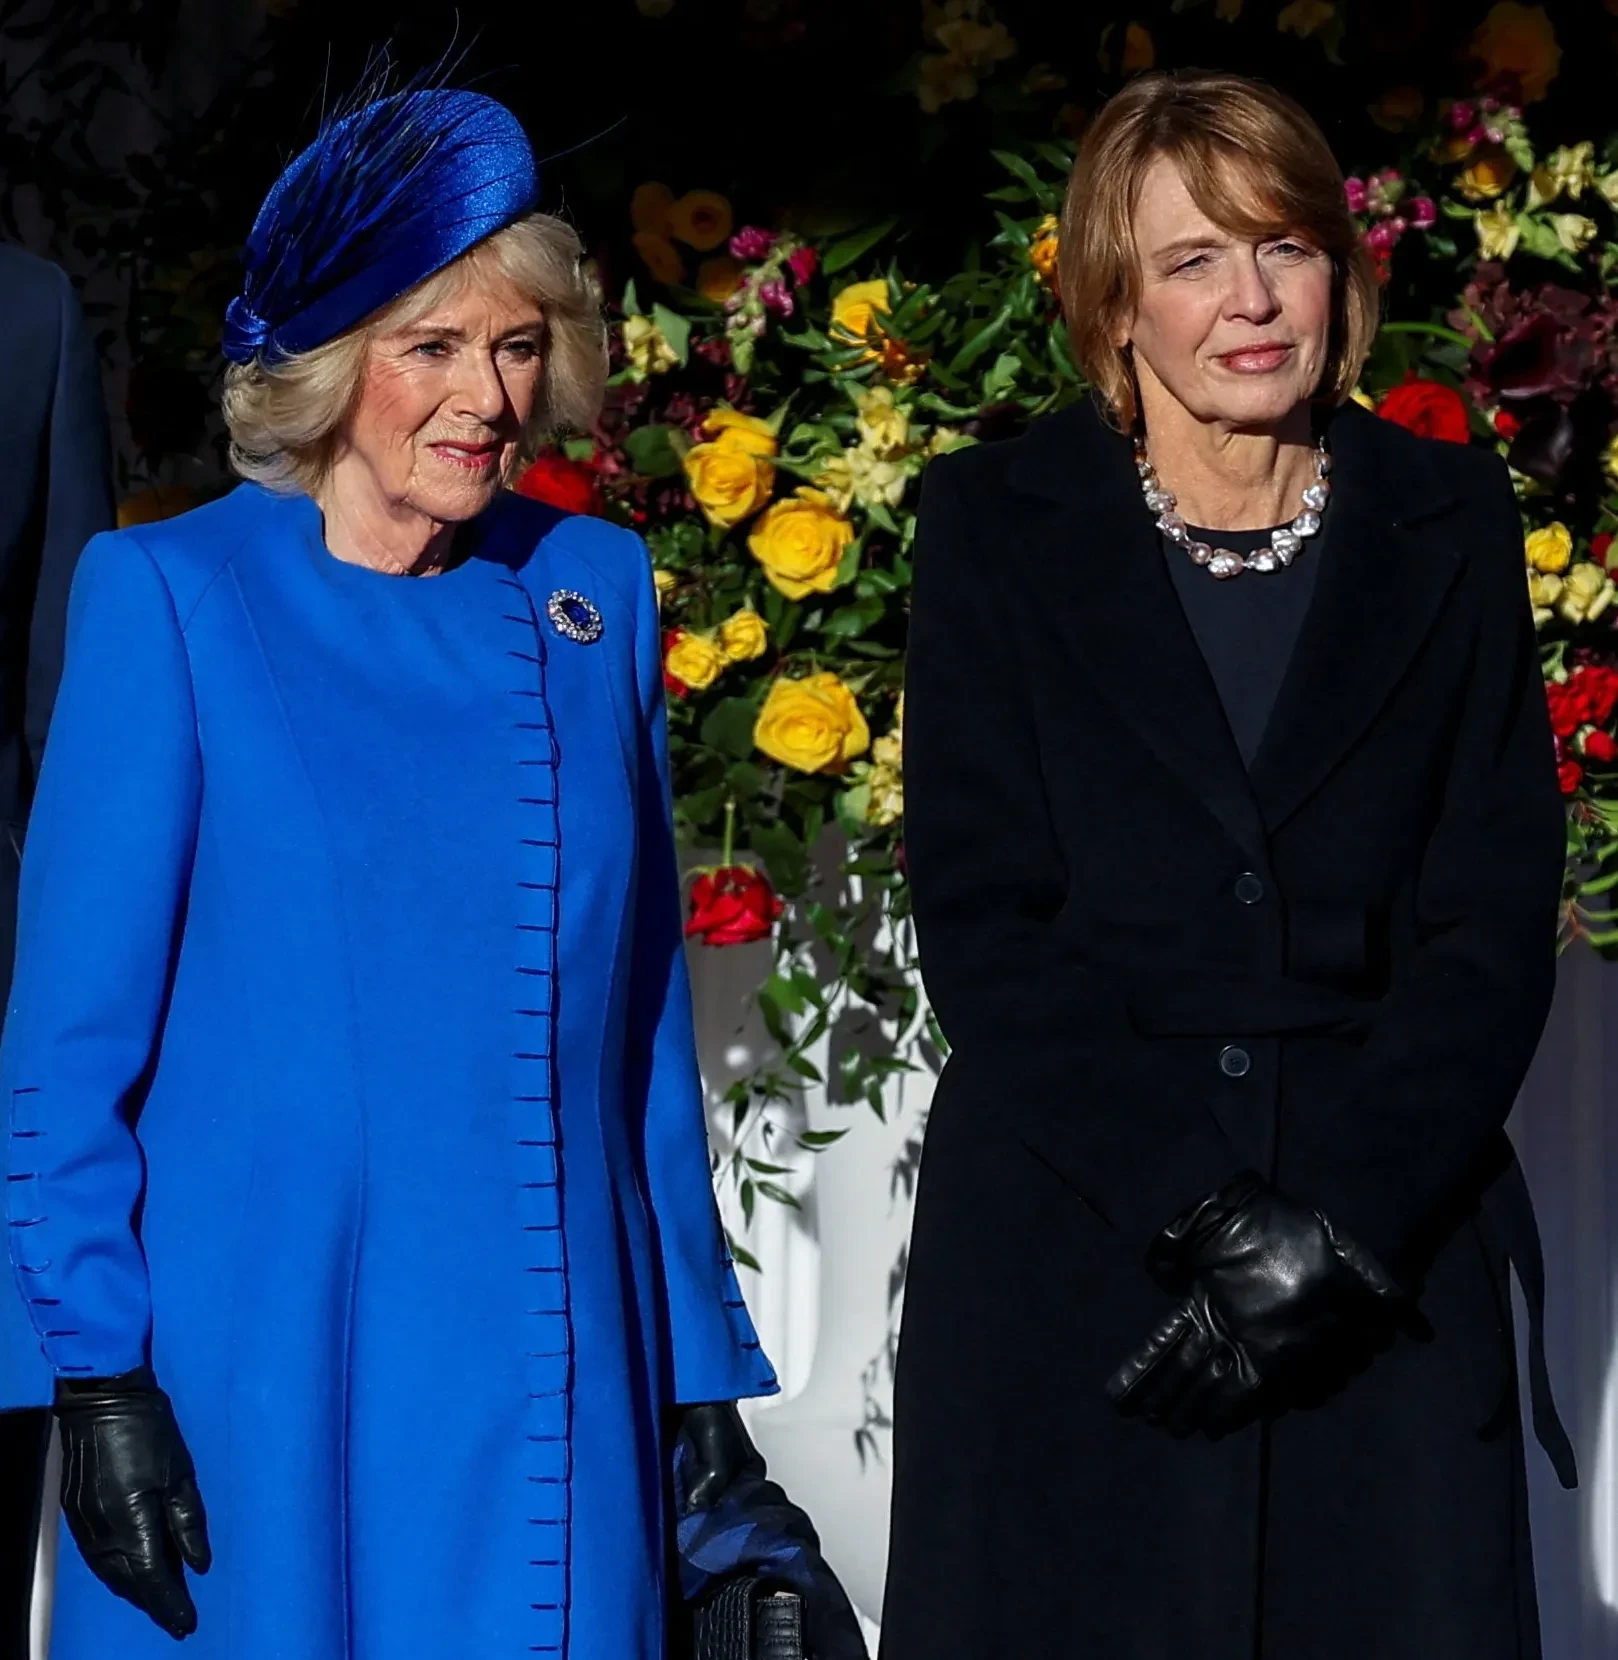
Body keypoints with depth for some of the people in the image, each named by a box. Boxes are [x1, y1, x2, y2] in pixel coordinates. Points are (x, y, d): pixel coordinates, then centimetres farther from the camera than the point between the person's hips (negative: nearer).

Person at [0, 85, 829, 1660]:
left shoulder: (596, 590, 9)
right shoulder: (172, 596, -4)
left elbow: (643, 1004, 13)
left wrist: (701, 1354, 11)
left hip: (555, 1389, 4)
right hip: (259, 1391, -3)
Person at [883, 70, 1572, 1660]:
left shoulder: (1447, 526, 7)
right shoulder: (997, 528, 3)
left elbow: (1494, 916, 2)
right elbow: (983, 919, -3)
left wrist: (1340, 1217, -11)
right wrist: (1196, 1215, -13)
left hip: (1389, 1255, 1)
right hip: (1062, 1246, -1)